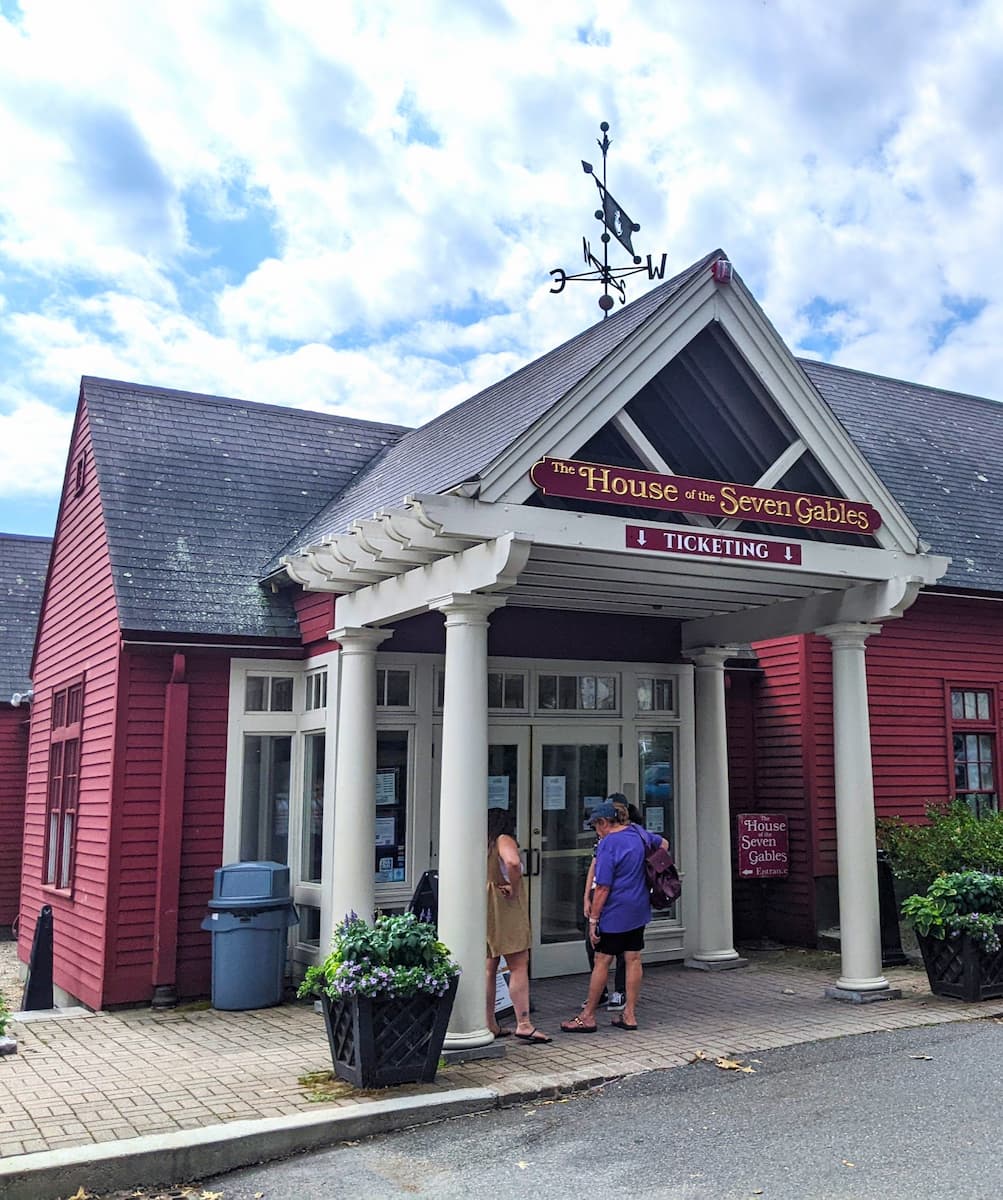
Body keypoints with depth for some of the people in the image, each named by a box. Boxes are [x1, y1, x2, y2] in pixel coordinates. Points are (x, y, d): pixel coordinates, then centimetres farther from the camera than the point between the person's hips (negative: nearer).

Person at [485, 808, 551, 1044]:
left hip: (484, 910, 8)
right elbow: (513, 862, -29)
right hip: (505, 910, -8)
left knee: (488, 969, 10)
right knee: (519, 967, -6)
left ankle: (490, 1025, 15)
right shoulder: (503, 840, -8)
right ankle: (523, 1025, -8)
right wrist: (513, 887, -16)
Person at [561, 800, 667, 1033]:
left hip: (615, 913, -8)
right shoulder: (638, 832, 6)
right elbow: (663, 844, 27)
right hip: (639, 909, 8)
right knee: (633, 960, 10)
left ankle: (588, 1017, 8)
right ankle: (630, 1015, 15)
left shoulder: (608, 844, -17)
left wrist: (593, 919, -14)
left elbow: (603, 887, -19)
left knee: (602, 962, 0)